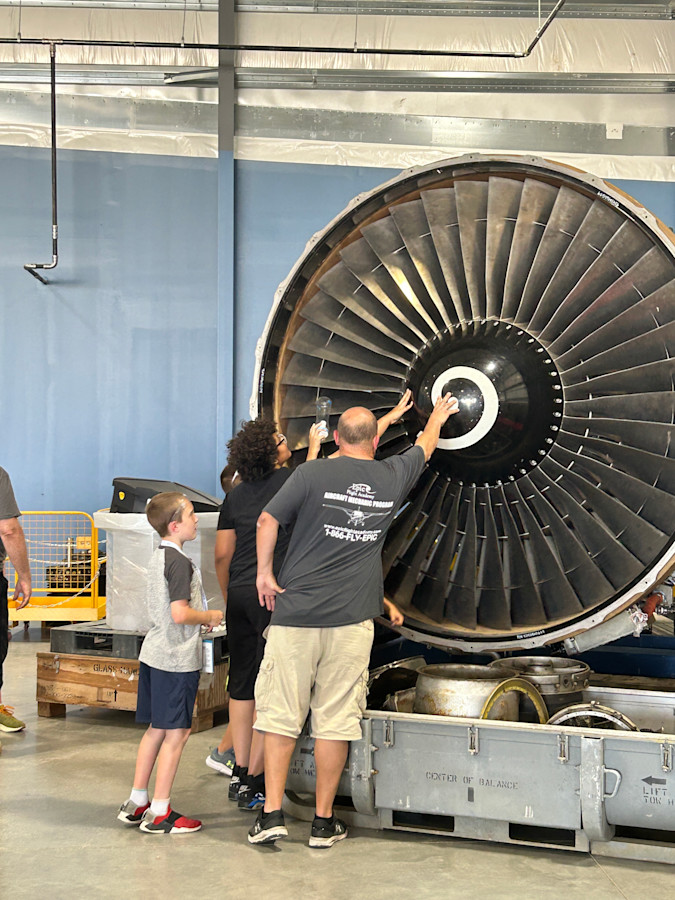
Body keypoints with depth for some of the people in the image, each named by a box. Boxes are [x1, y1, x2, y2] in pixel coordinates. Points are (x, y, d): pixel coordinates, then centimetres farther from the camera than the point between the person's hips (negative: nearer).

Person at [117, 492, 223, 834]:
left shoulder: (158, 556, 12)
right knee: (177, 733, -1)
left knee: (156, 729, 16)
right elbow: (180, 614, -24)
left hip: (155, 653, 10)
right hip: (177, 658, -9)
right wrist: (210, 617, -8)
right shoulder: (180, 562, -17)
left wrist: (200, 618, 16)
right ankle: (159, 813, 4)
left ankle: (136, 803, 22)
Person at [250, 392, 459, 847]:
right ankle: (324, 821, 13)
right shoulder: (392, 478, 5)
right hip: (352, 621, 2)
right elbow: (425, 447, 25)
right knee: (335, 721, 6)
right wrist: (438, 415, 44)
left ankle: (272, 813, 7)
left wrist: (265, 572, 10)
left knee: (281, 715, 6)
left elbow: (268, 521, -3)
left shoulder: (313, 474, -4)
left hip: (296, 613, -1)